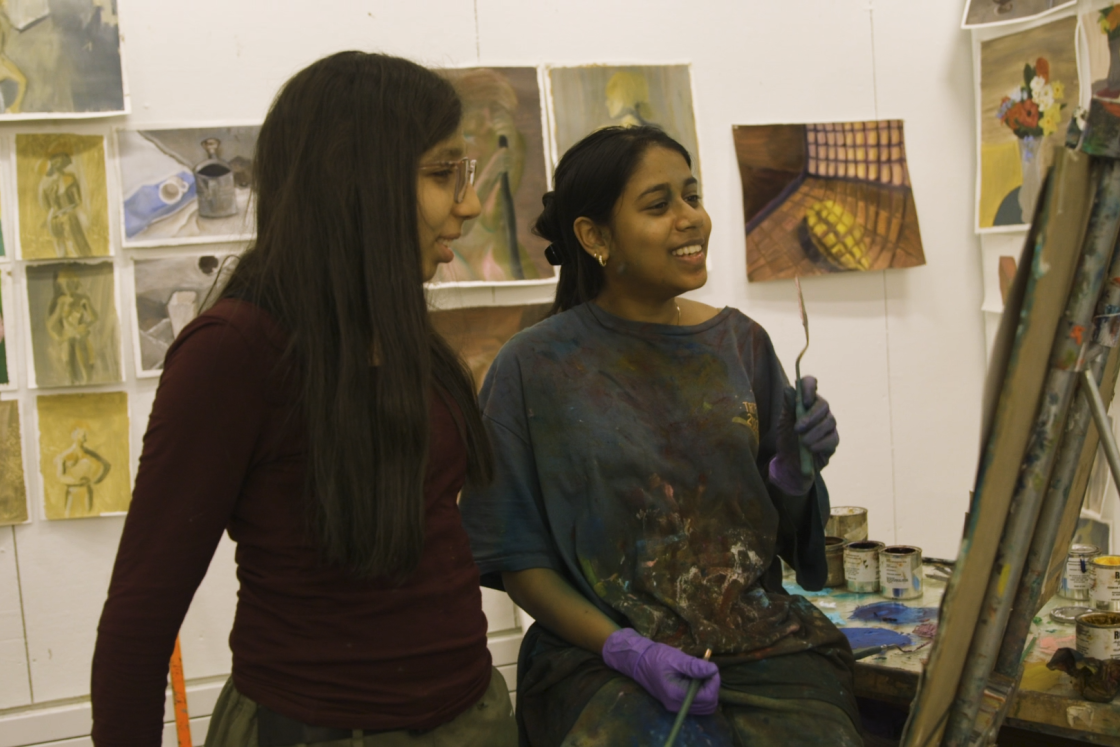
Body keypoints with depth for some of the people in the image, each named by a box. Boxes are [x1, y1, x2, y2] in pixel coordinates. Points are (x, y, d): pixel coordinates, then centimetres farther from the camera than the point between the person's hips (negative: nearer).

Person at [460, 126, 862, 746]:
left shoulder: (740, 342, 8)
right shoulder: (532, 368, -3)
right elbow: (518, 558, -2)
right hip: (603, 658, -3)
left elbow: (785, 527, 14)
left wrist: (797, 475, -7)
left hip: (765, 642, 4)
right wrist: (625, 649, -14)